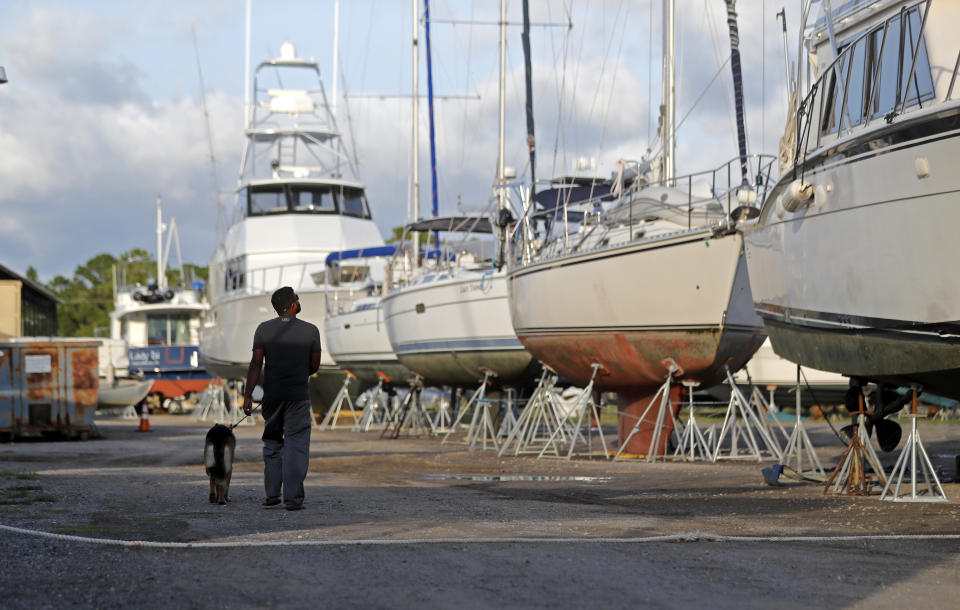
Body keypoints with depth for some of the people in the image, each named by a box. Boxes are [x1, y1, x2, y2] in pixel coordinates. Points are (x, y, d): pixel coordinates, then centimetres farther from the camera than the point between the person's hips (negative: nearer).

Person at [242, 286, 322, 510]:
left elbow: (256, 364, -5)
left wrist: (248, 396, -4)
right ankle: (293, 498, -5)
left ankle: (272, 494, 15)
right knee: (296, 445, 0)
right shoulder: (310, 330, -3)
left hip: (271, 394, 2)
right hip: (298, 395, -2)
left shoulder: (264, 329, -1)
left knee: (272, 443, 16)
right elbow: (315, 365, 3)